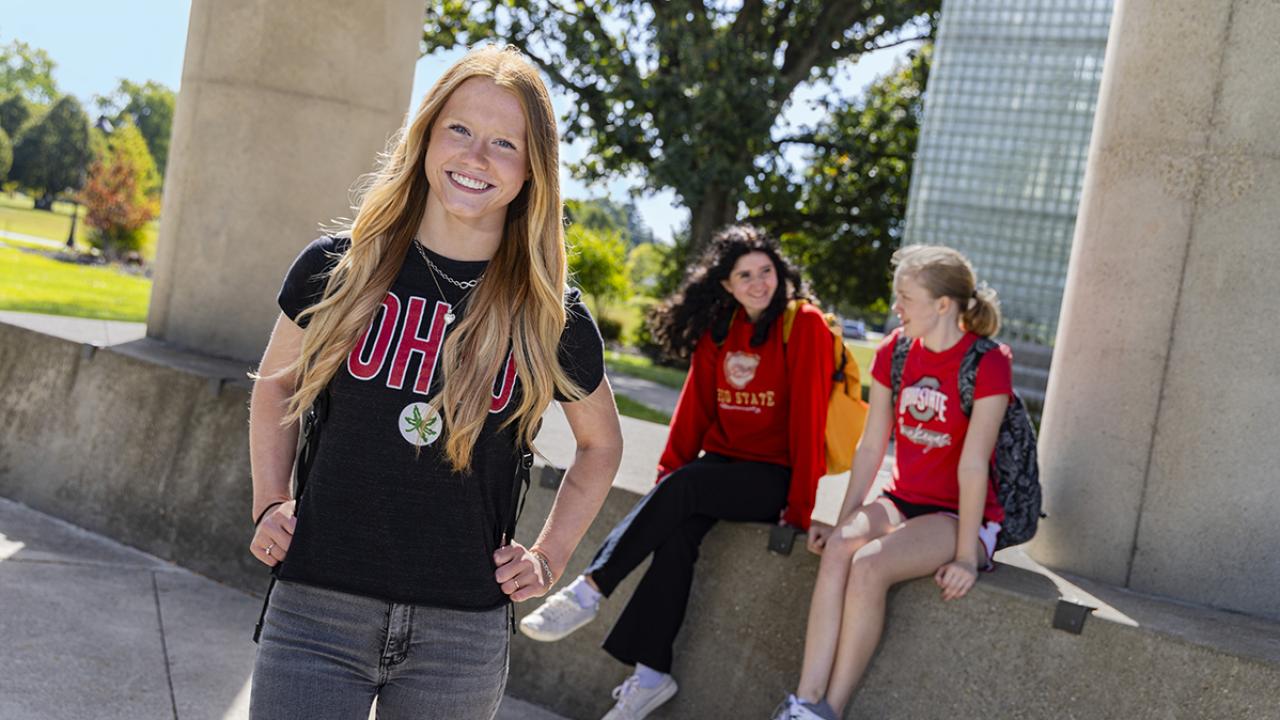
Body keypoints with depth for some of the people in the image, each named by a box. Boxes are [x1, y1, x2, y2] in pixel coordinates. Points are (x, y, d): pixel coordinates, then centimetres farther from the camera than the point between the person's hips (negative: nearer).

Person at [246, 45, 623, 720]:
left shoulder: (551, 317, -4)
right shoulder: (336, 268, -3)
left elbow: (600, 443, 14)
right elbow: (276, 385, 16)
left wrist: (549, 556, 6)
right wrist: (268, 503, 6)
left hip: (462, 635, 0)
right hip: (317, 611, 0)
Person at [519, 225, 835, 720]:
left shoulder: (805, 326, -9)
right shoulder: (720, 328, 10)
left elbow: (808, 415, -13)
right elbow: (697, 404, 8)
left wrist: (800, 504, -15)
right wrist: (670, 470, 0)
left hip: (773, 476, -4)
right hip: (722, 463, 5)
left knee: (681, 491, -30)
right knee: (679, 529, -25)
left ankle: (588, 591, -25)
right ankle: (651, 674, -23)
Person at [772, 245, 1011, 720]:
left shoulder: (988, 364, -14)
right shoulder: (894, 352, 4)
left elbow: (973, 465, -18)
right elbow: (871, 447, 5)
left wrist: (966, 557, -18)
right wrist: (843, 524, 3)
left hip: (962, 515, -5)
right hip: (902, 500, 5)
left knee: (869, 565, -31)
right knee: (838, 548, -27)